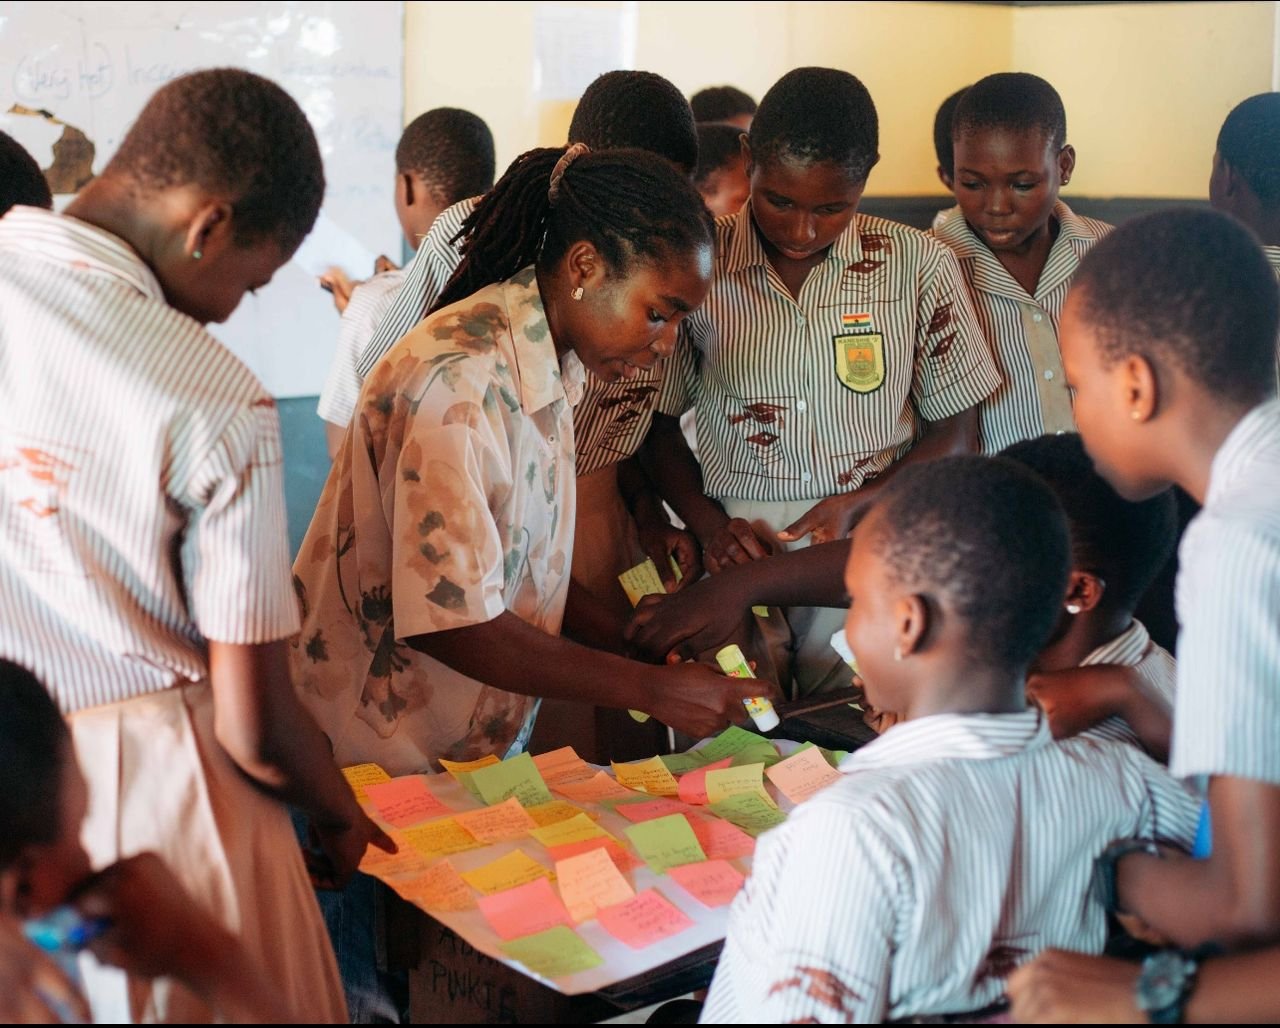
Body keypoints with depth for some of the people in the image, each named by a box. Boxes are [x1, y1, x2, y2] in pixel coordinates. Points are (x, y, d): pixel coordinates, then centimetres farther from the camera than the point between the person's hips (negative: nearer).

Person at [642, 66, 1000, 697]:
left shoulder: (919, 266, 2)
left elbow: (957, 430, 8)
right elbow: (658, 422, 10)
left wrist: (858, 503, -8)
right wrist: (707, 521, -6)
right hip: (736, 556, 0)